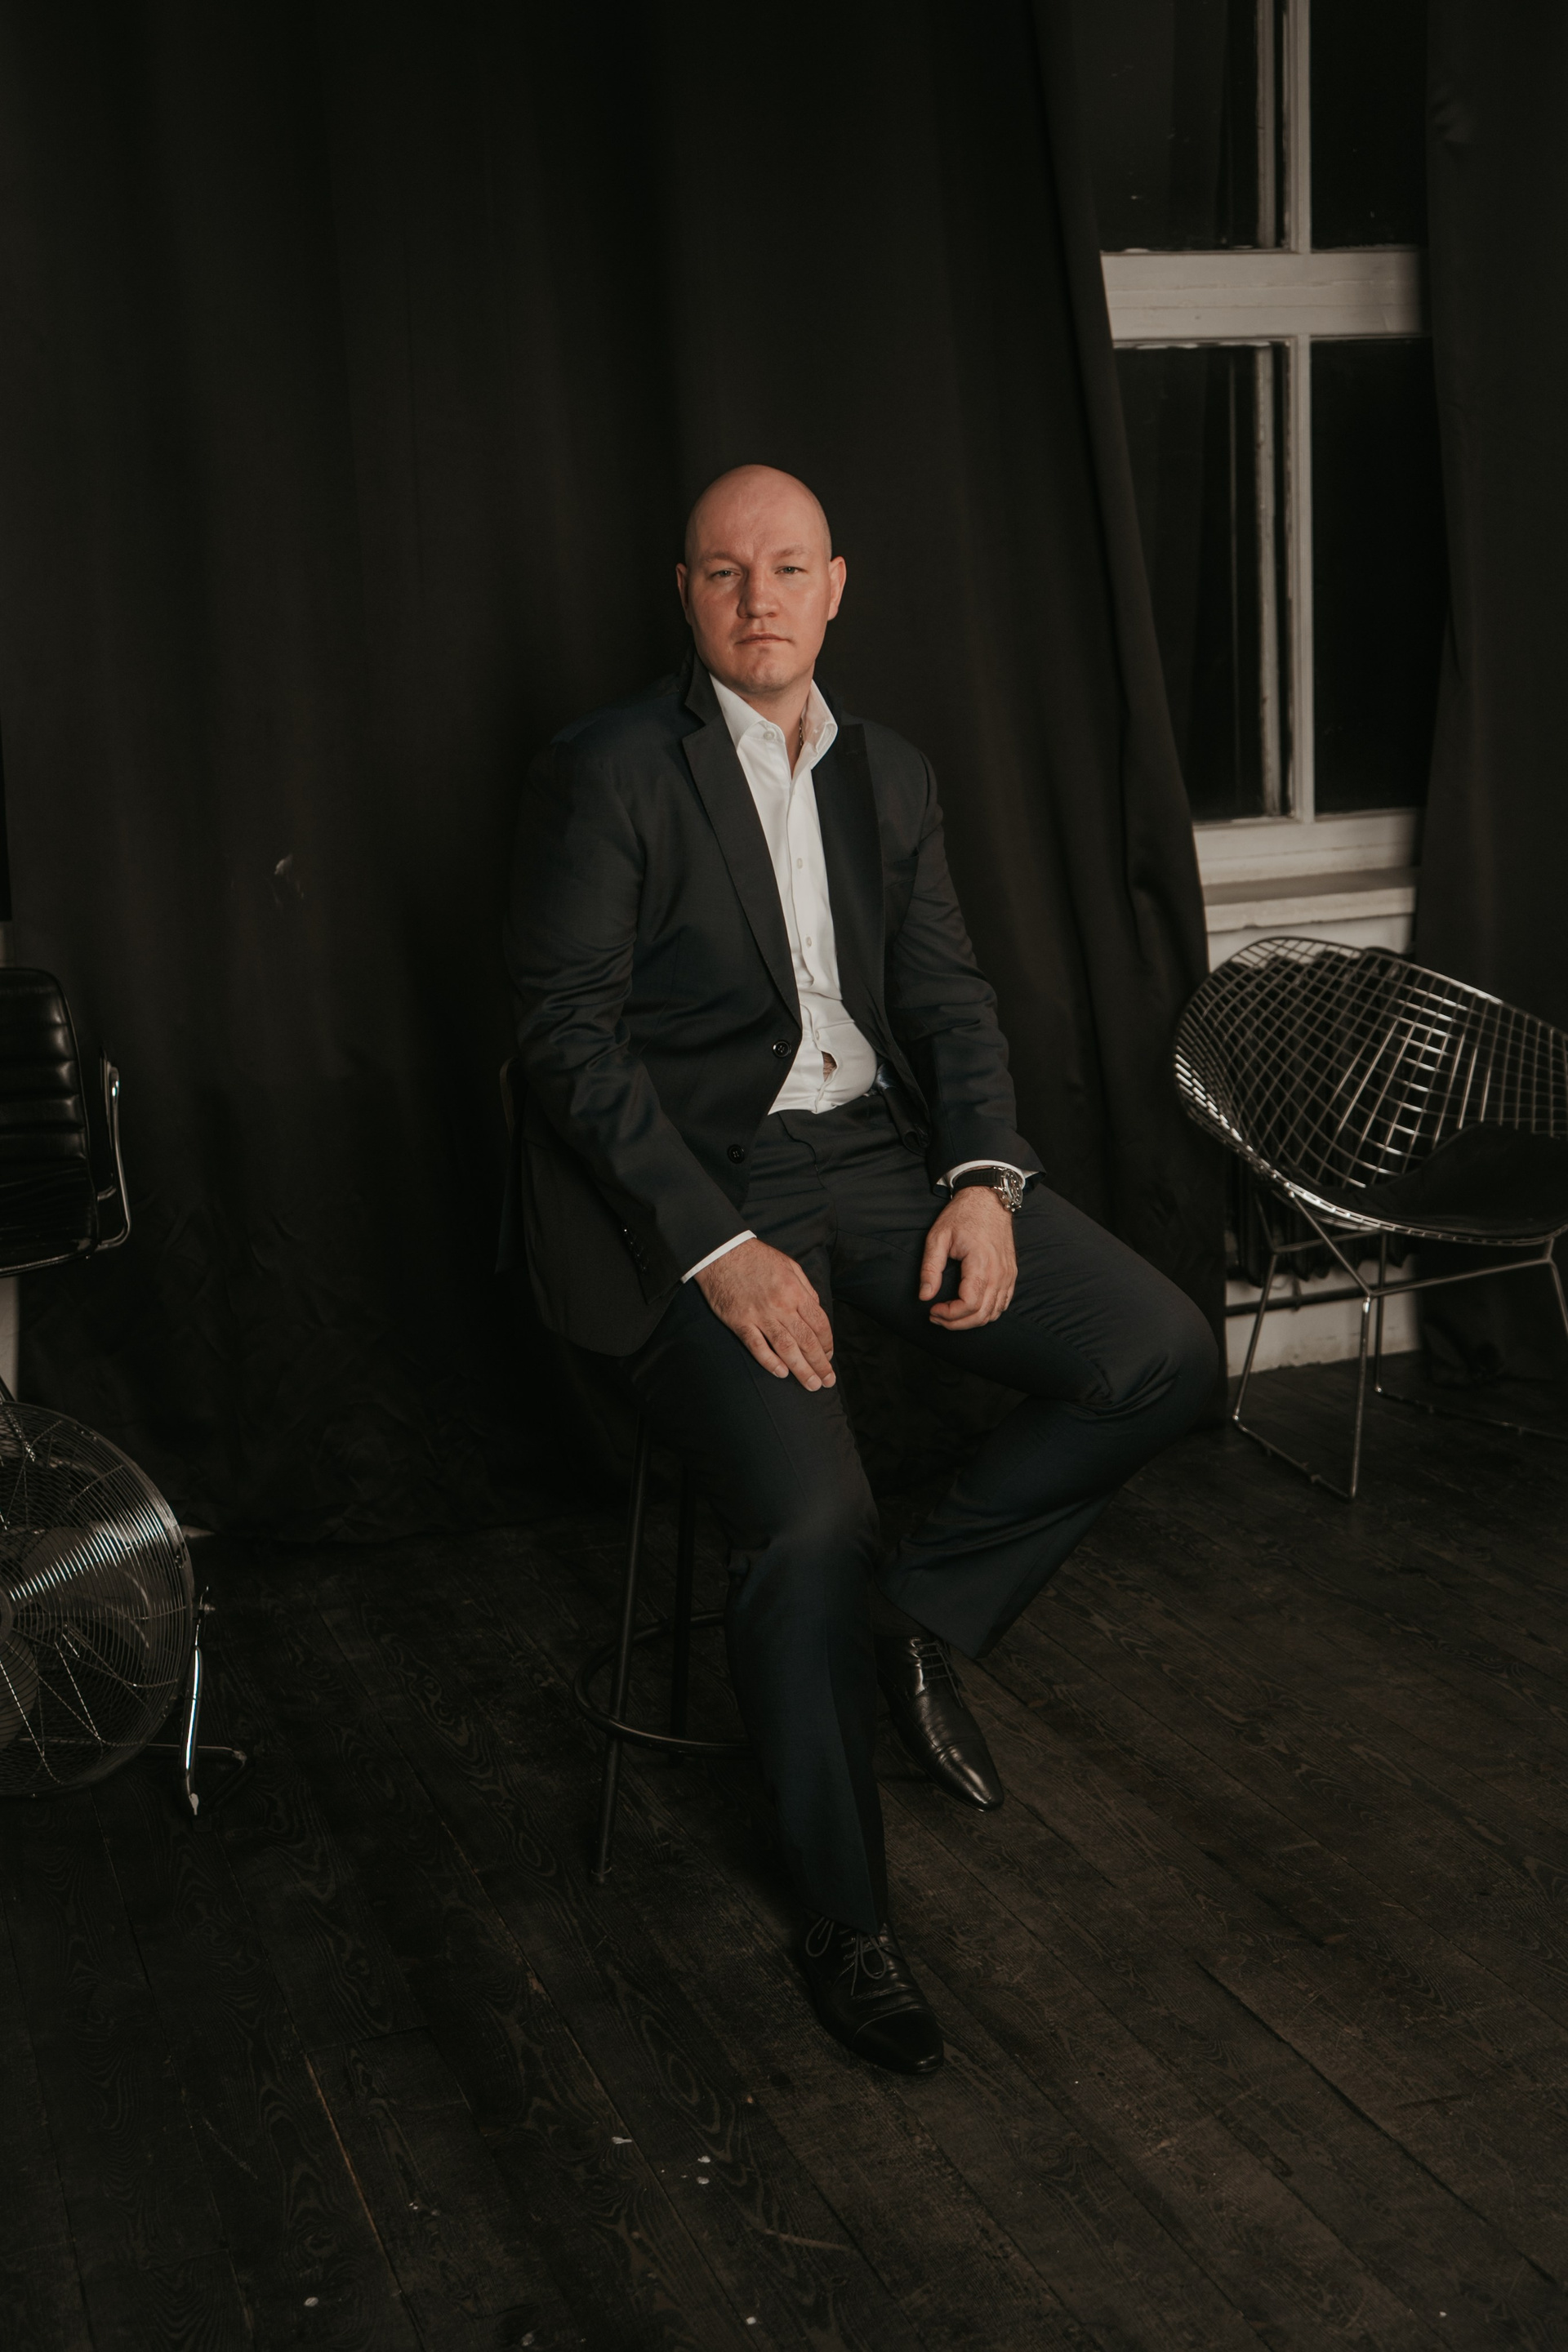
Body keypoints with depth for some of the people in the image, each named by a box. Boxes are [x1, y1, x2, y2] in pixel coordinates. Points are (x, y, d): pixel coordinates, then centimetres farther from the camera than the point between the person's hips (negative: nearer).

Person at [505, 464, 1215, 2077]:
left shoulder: (891, 776, 14)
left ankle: (922, 1609, 9)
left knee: (1161, 1356, -12)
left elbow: (947, 996, 12)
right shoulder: (607, 772, -5)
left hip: (875, 1151, 6)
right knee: (808, 1517, -26)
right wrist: (720, 1249, -20)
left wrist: (983, 1178, -8)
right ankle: (845, 1924, -4)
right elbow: (568, 1037, -11)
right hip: (691, 1186, -6)